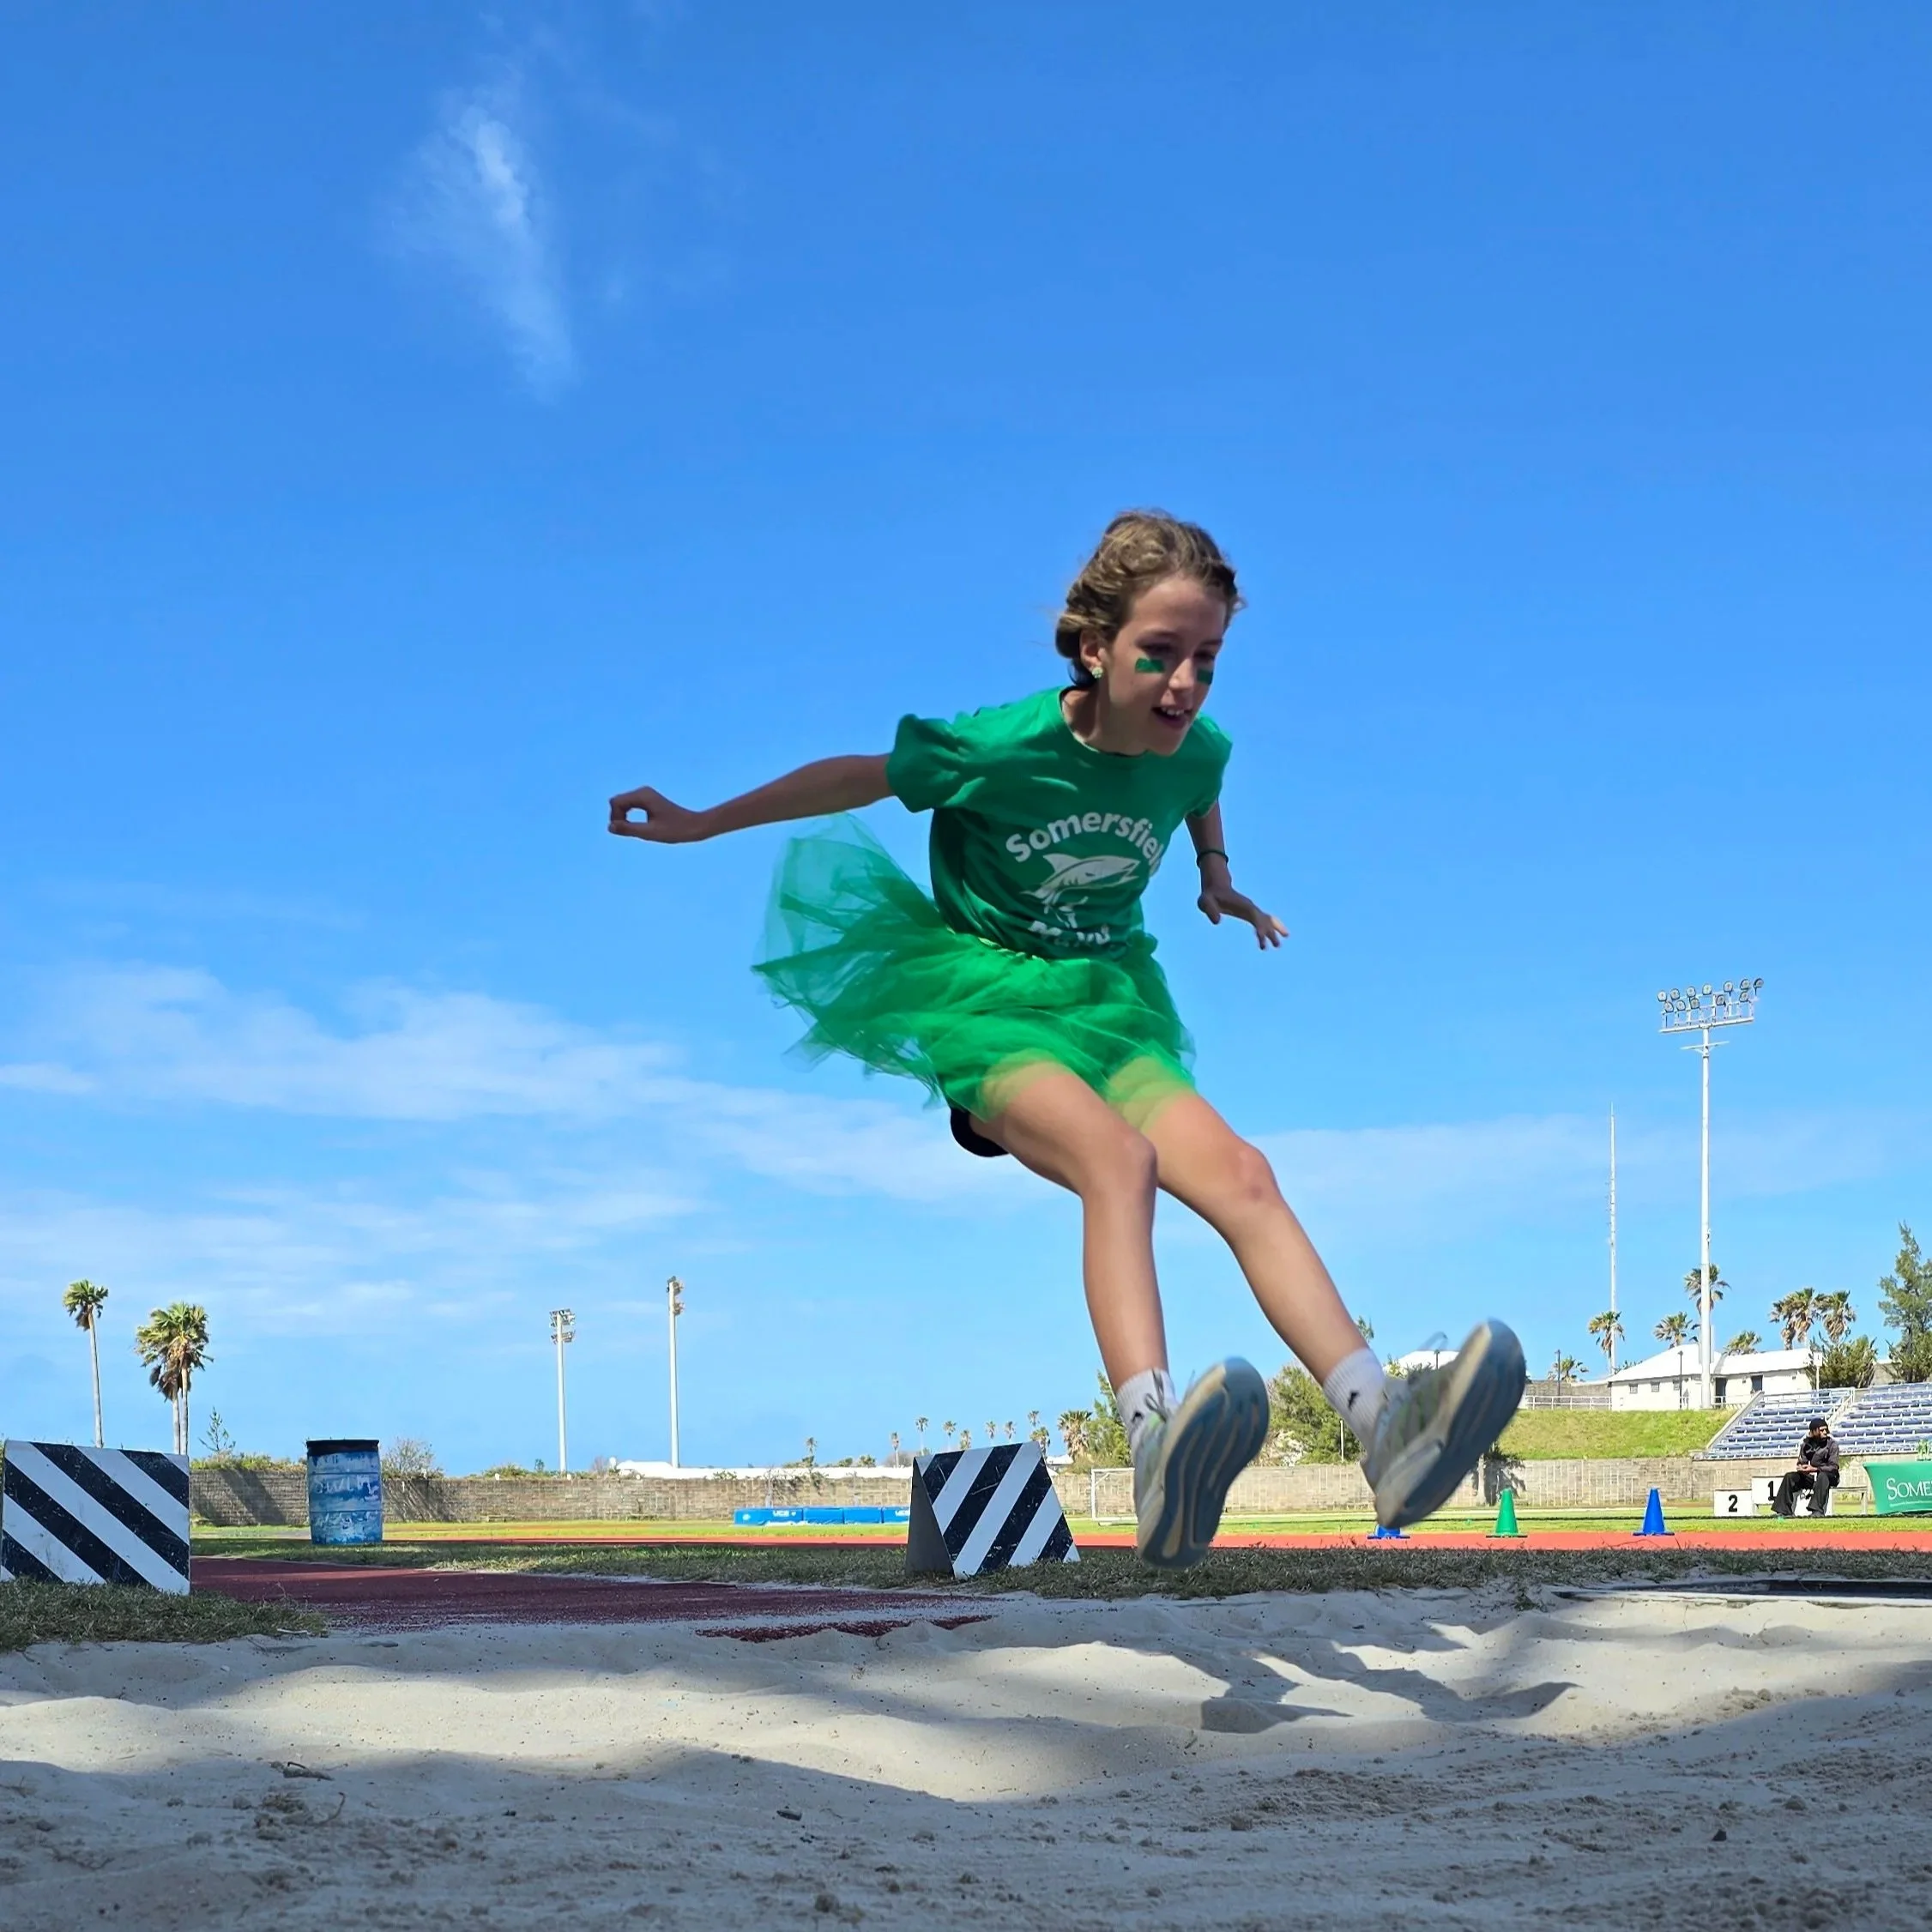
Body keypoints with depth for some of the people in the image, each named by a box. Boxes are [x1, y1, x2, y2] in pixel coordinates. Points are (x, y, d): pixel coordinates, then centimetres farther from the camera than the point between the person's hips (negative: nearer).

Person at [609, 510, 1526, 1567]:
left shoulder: (1195, 750, -5)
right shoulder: (1004, 747, -19)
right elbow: (858, 777, -5)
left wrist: (1218, 880, 37)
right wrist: (702, 823, 4)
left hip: (1103, 999, 5)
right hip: (981, 996, -5)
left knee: (1238, 1174, -22)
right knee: (1120, 1158, -35)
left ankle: (1384, 1425, -36)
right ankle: (1159, 1451, -57)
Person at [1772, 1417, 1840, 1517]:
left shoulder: (1832, 1443, -7)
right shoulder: (1806, 1443, 6)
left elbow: (1833, 1467, -14)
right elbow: (1802, 1462, 10)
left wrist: (1815, 1469, -25)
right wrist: (1801, 1468, -16)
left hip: (1830, 1477, -5)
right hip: (1810, 1476, 5)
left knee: (1822, 1476, -39)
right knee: (1789, 1477, -15)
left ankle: (1817, 1510, -47)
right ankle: (1784, 1510, -16)